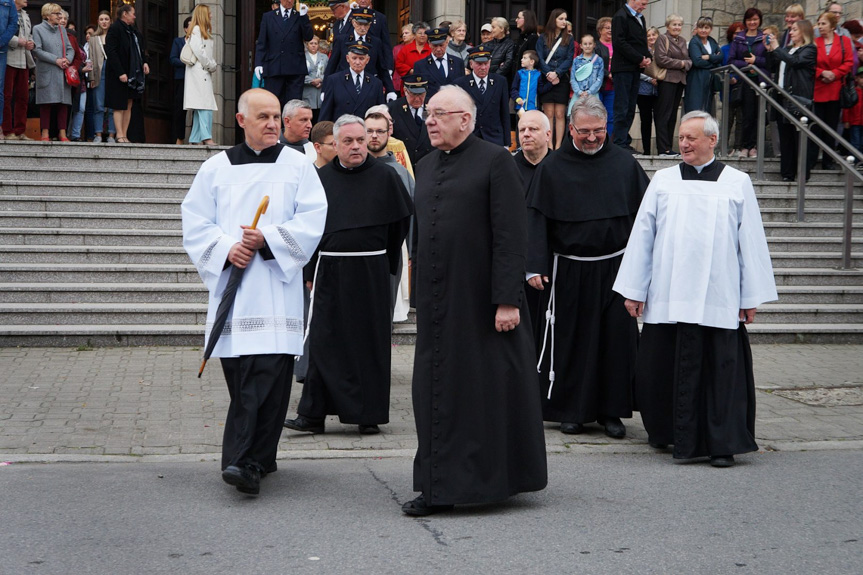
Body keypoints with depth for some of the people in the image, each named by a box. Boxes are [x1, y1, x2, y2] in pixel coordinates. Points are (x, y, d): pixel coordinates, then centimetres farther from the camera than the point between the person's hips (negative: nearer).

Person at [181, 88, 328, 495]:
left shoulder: (298, 166, 7)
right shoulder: (216, 168, 10)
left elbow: (313, 219, -1)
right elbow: (195, 222, 8)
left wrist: (267, 238, -12)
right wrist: (227, 248, -9)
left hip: (276, 284, -2)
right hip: (230, 282, 2)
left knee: (269, 369, -14)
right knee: (238, 373, 4)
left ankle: (246, 461, -16)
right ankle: (258, 457, 20)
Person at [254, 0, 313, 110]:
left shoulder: (300, 16, 11)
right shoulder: (268, 16, 11)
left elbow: (308, 37, -1)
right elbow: (261, 42, 8)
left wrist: (304, 16, -11)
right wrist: (258, 63, -3)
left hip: (295, 68, 0)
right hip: (273, 68, 0)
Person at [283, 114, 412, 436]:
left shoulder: (385, 177, 1)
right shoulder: (321, 178, 5)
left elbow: (403, 221, 8)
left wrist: (386, 262, 9)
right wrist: (311, 272, 4)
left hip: (371, 273, -1)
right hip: (330, 272, 1)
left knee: (370, 342, 3)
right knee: (323, 341, 0)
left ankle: (369, 415, 11)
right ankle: (313, 415, 4)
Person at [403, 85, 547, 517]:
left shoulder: (495, 161, -7)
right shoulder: (426, 168, 15)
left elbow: (511, 236, -13)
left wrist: (508, 300, -18)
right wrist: (419, 296, 16)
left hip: (481, 301, -7)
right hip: (436, 301, 7)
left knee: (488, 391, 1)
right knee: (437, 393, 8)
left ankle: (491, 478, 13)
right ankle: (438, 488, 17)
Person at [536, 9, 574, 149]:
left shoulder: (569, 39, 8)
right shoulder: (543, 38, 6)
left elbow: (569, 59, 0)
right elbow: (540, 59, 0)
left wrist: (557, 73, -13)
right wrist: (549, 74, -14)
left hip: (562, 80, 0)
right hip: (546, 80, 0)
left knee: (560, 114, -2)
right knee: (549, 114, -1)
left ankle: (558, 146, -1)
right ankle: (549, 146, -1)